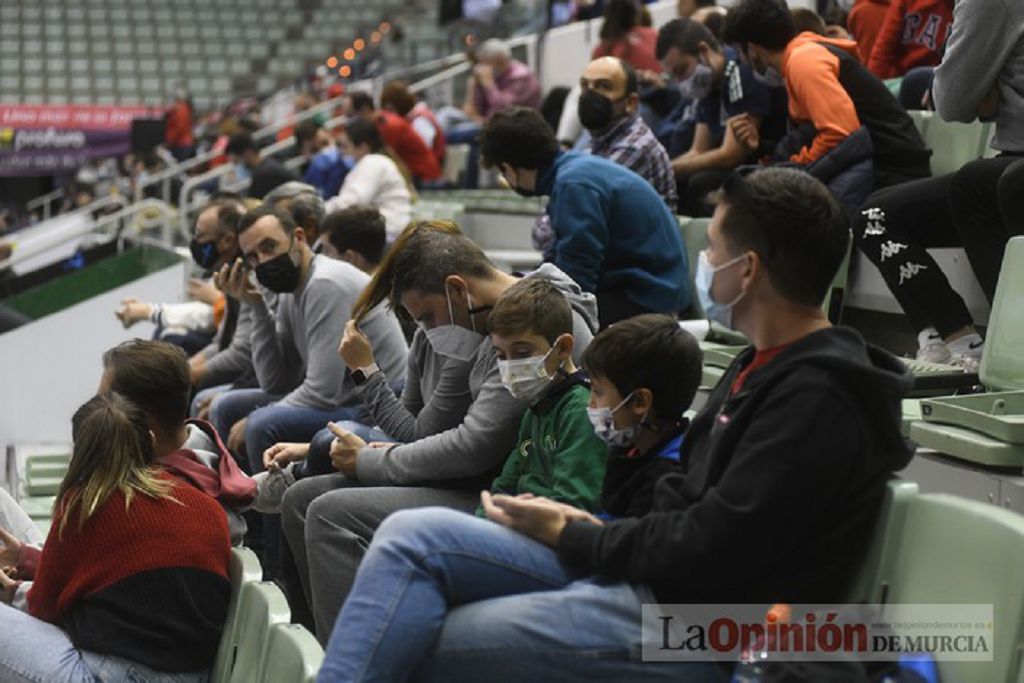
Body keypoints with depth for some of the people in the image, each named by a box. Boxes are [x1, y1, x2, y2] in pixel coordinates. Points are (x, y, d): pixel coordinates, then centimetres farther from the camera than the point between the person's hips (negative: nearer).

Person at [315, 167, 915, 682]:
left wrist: (571, 538, -7)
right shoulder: (767, 365, 15)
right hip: (648, 573, 10)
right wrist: (589, 528, 0)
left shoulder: (817, 399, -18)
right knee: (412, 535, -3)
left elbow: (708, 553, -21)